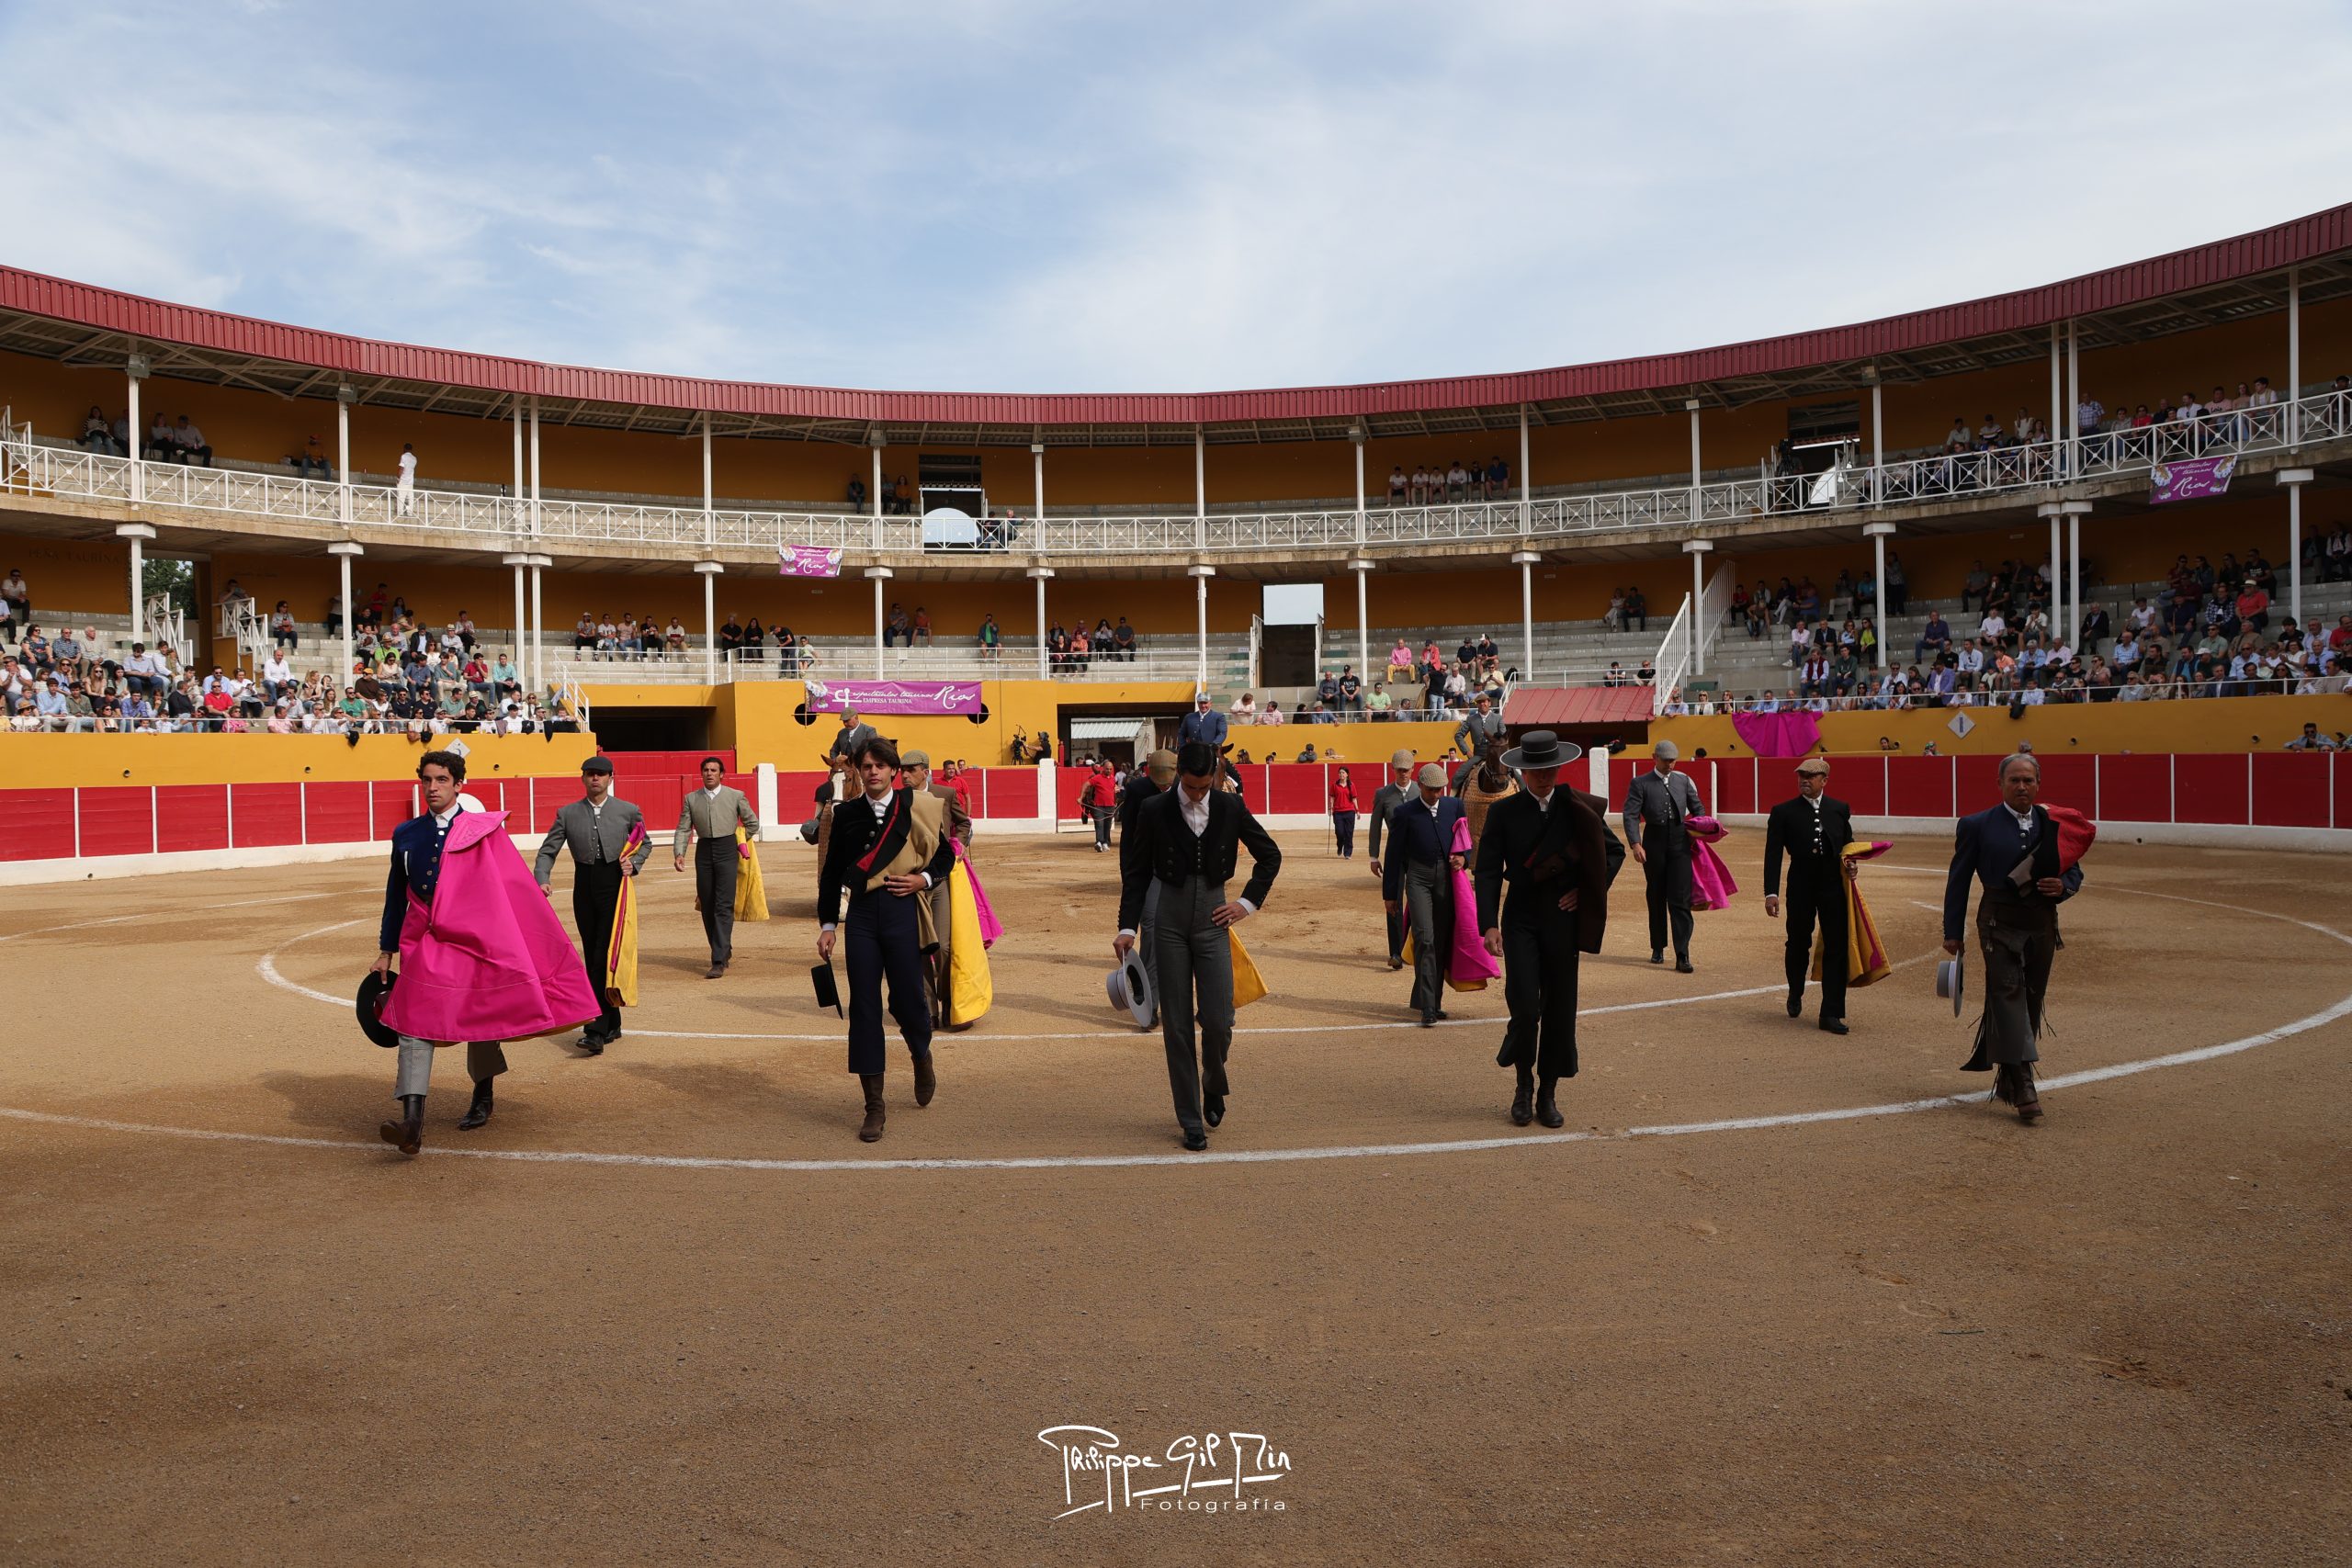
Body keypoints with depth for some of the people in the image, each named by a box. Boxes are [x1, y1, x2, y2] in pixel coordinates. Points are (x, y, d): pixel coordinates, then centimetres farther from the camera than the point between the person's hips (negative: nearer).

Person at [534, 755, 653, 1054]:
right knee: (593, 960, 9)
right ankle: (612, 1025, 21)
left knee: (605, 959, -12)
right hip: (584, 888, 3)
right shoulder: (567, 814, 7)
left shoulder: (628, 811, 4)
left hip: (615, 887, -3)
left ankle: (597, 1031, -15)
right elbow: (547, 850, 7)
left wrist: (634, 863, -2)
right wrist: (543, 880, -10)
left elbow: (646, 843, 17)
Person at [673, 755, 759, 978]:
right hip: (703, 853, 3)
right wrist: (679, 854, -9)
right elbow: (683, 829, 5)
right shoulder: (691, 798, 9)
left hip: (727, 853, -3)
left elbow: (752, 823, 14)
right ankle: (724, 951, 26)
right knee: (707, 907, 8)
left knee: (724, 907, -11)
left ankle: (719, 962, -15)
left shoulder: (735, 796, 3)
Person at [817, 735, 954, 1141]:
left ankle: (922, 1059, 37)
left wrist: (924, 879, -9)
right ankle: (874, 1108, 8)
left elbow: (945, 855, 9)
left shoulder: (917, 807, 1)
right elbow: (831, 872, 10)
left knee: (907, 1000, 0)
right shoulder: (847, 813, 6)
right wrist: (827, 924, 7)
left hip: (902, 912, -1)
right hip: (861, 915, 2)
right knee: (864, 1009, 0)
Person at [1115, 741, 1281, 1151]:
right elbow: (1136, 872, 2)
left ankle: (1214, 1087, 27)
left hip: (1213, 919, 1)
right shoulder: (1154, 810, -4)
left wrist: (1249, 902, 3)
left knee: (1218, 1021, -6)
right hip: (1169, 921, 0)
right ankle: (1191, 1121, 13)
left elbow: (1269, 855, 11)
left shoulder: (1230, 806, -1)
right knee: (1176, 1025, 2)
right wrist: (1127, 927, -3)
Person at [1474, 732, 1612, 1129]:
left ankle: (1548, 1094, 19)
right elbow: (1488, 871, -3)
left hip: (1563, 920, 2)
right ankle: (1523, 1085, 12)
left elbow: (1613, 851, 15)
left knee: (1560, 1010, 5)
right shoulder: (1504, 812, 0)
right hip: (1520, 920, -2)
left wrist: (1586, 890, 1)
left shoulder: (1580, 810, 4)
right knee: (1525, 1007, -12)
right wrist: (1489, 925, -12)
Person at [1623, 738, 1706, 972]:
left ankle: (1682, 956, -9)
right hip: (1654, 845, -1)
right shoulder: (1640, 783, 3)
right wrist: (1635, 844, -19)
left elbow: (1698, 807, 21)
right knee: (1656, 899, 9)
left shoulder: (1684, 780, 13)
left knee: (1680, 900, -7)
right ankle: (1658, 949, 24)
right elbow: (1631, 815, -6)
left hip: (1680, 843, 1)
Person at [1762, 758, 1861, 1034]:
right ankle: (1795, 994, 39)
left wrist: (1851, 863, -4)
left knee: (1836, 948, -2)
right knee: (1798, 944, 11)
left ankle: (1831, 1013, 4)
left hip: (1834, 885, 1)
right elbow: (1773, 855, -4)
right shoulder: (1784, 812, 1)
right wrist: (1771, 892, -11)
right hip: (1801, 887, -1)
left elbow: (1849, 845, 19)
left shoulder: (1840, 809, 9)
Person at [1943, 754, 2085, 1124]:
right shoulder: (1978, 826, 0)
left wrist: (2063, 886, -10)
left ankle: (2006, 1077, 25)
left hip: (2042, 925, 4)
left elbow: (2074, 871, 16)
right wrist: (1953, 932, 1)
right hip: (1999, 923, -4)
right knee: (2008, 995, -13)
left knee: (2030, 1003, 10)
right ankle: (2023, 1088, -17)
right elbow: (1959, 879, 3)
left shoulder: (2054, 824, 9)